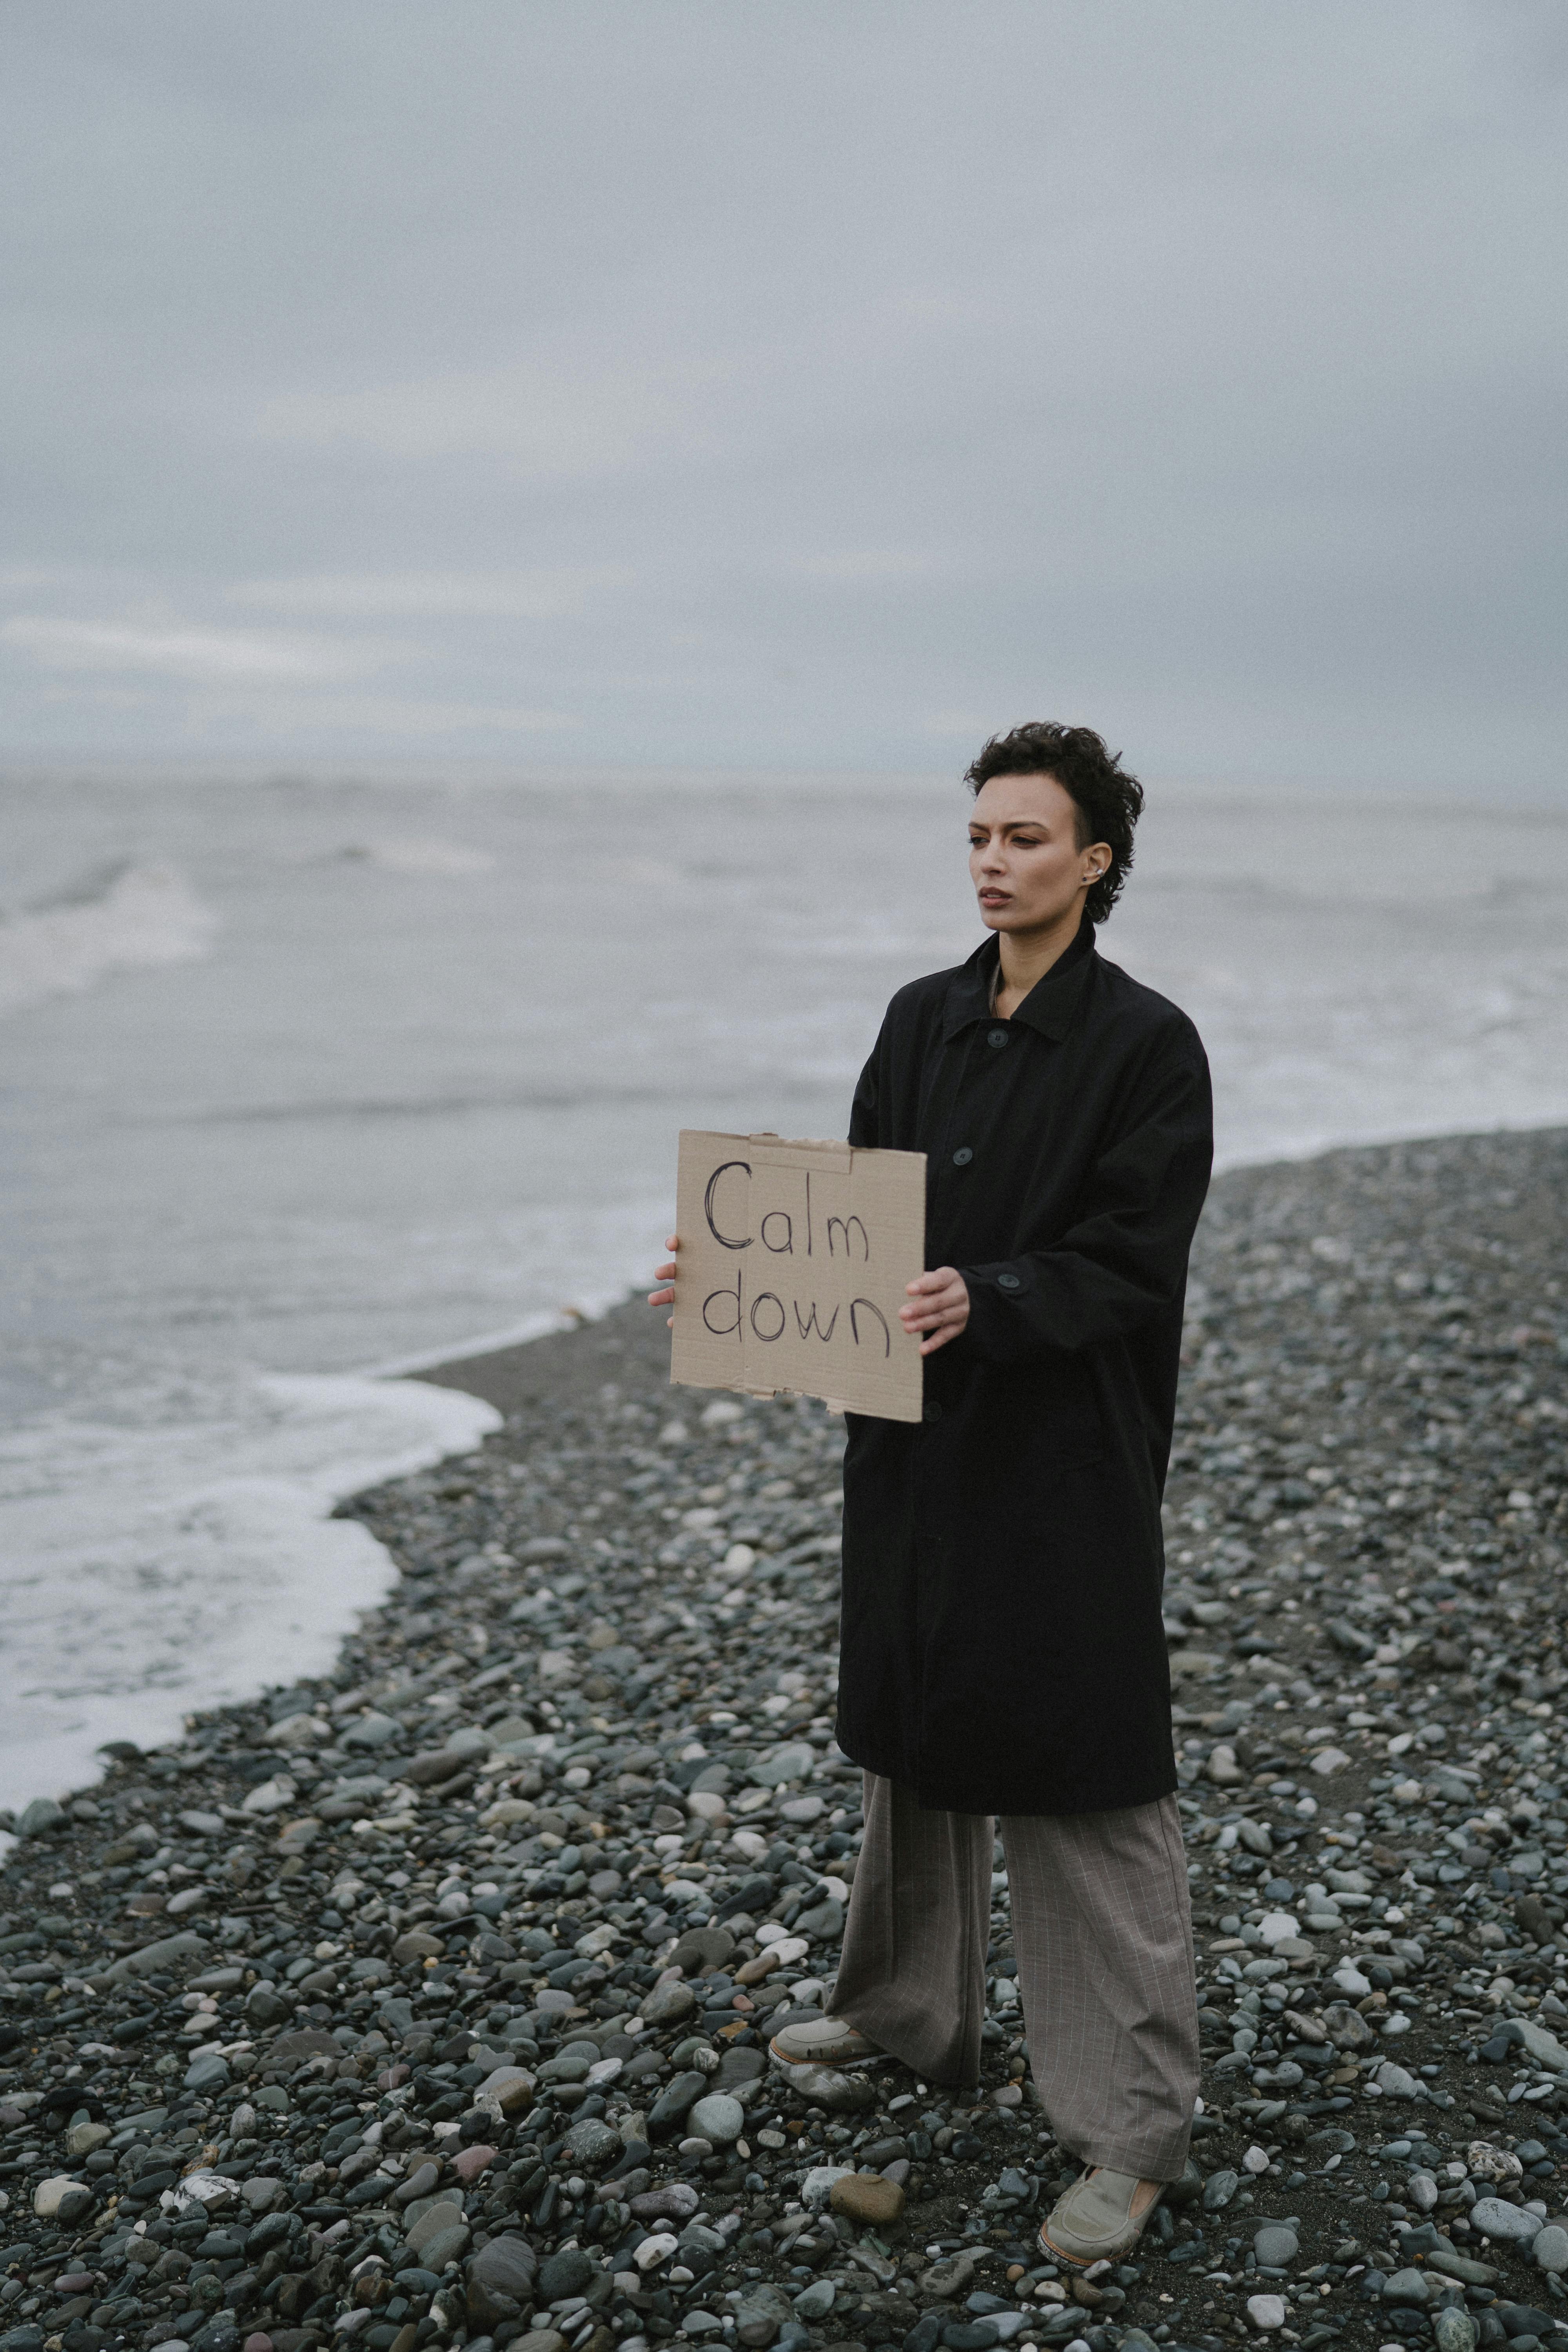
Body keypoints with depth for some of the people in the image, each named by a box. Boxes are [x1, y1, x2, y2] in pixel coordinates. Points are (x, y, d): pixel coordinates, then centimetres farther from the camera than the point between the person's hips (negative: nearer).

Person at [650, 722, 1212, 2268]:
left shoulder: (1145, 1044, -10)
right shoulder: (922, 1022, 9)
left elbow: (1129, 1260, -16)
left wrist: (988, 1302, -31)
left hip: (1067, 1459, -7)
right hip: (918, 1439, 7)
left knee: (1081, 1776, -2)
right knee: (913, 1734, 19)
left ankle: (1131, 2126, 11)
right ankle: (910, 2013, 40)